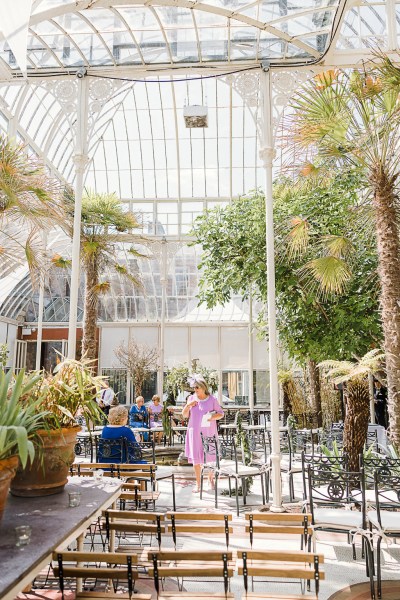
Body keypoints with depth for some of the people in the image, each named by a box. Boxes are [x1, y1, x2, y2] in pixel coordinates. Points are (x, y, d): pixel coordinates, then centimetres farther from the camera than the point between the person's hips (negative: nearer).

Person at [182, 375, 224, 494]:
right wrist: (188, 406, -11)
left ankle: (210, 480, 29)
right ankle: (197, 483, 15)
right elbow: (184, 415, 7)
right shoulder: (191, 398, 4)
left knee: (210, 457, 7)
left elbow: (221, 413, 2)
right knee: (196, 458, 3)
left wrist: (213, 417, -17)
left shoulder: (212, 399, -2)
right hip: (195, 432, 2)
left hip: (208, 432, -1)